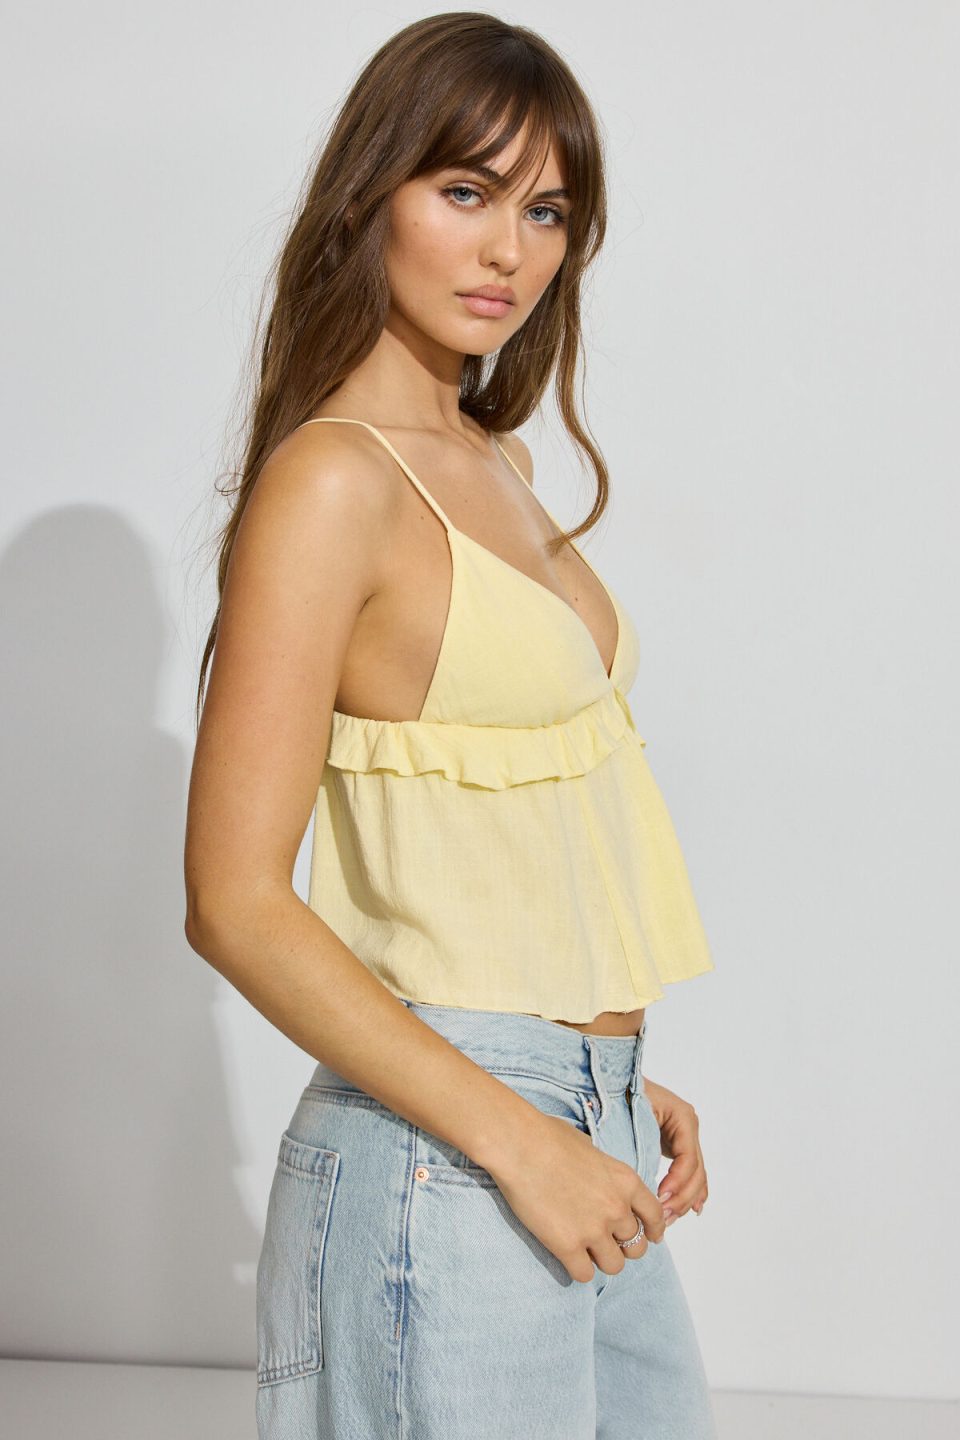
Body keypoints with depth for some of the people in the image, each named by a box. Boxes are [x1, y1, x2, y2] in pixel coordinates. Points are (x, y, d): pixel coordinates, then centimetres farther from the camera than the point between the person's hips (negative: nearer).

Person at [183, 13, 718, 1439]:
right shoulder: (334, 480, -14)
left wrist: (619, 1079, 12)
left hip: (584, 1120, 8)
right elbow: (238, 903, -18)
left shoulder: (495, 462, 11)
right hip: (447, 1154, -8)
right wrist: (520, 1139, -18)